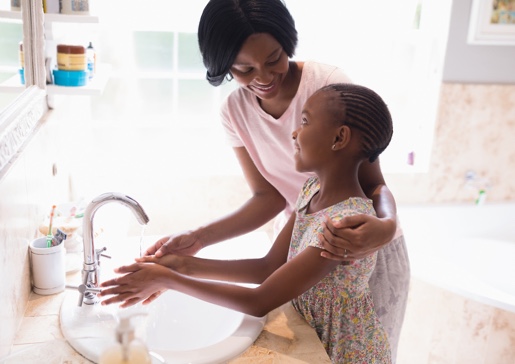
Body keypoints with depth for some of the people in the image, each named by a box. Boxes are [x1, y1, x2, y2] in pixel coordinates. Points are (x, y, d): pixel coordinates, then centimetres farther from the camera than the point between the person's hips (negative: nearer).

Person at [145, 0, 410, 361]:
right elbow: (268, 197, -11)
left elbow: (374, 184, -21)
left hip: (369, 250, -3)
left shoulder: (330, 85, -24)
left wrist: (386, 225, -44)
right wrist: (198, 238, -24)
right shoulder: (236, 111, -11)